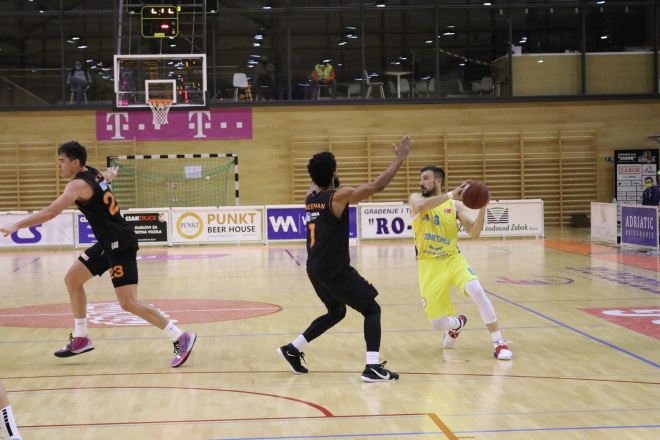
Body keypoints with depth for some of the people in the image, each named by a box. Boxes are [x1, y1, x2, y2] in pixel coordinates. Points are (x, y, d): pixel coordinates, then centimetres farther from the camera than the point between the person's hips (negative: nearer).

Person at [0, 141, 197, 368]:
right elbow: (109, 174, 34)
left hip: (121, 245, -10)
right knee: (72, 279, 15)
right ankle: (80, 339, 22)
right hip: (109, 243, 10)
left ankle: (181, 338, -9)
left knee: (129, 303, -14)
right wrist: (111, 172, 59)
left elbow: (50, 212, -28)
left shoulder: (79, 185, -18)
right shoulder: (95, 174, 8)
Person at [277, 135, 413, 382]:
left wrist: (319, 169, 45)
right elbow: (377, 186, -17)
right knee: (372, 310, 1)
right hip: (335, 270, -8)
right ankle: (373, 367, -12)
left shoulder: (310, 198, 8)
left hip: (316, 269, 8)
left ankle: (293, 349, 25)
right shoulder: (339, 196, -13)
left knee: (336, 312, 27)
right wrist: (399, 159, -10)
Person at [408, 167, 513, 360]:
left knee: (477, 291, -30)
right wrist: (451, 194, -31)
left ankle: (499, 343, -19)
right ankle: (457, 324, 37)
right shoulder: (416, 199, 2)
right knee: (438, 324, -2)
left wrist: (482, 209, -19)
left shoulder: (455, 205, 3)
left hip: (453, 259, 0)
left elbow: (474, 233, -4)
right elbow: (421, 206, -25)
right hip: (429, 265, 0)